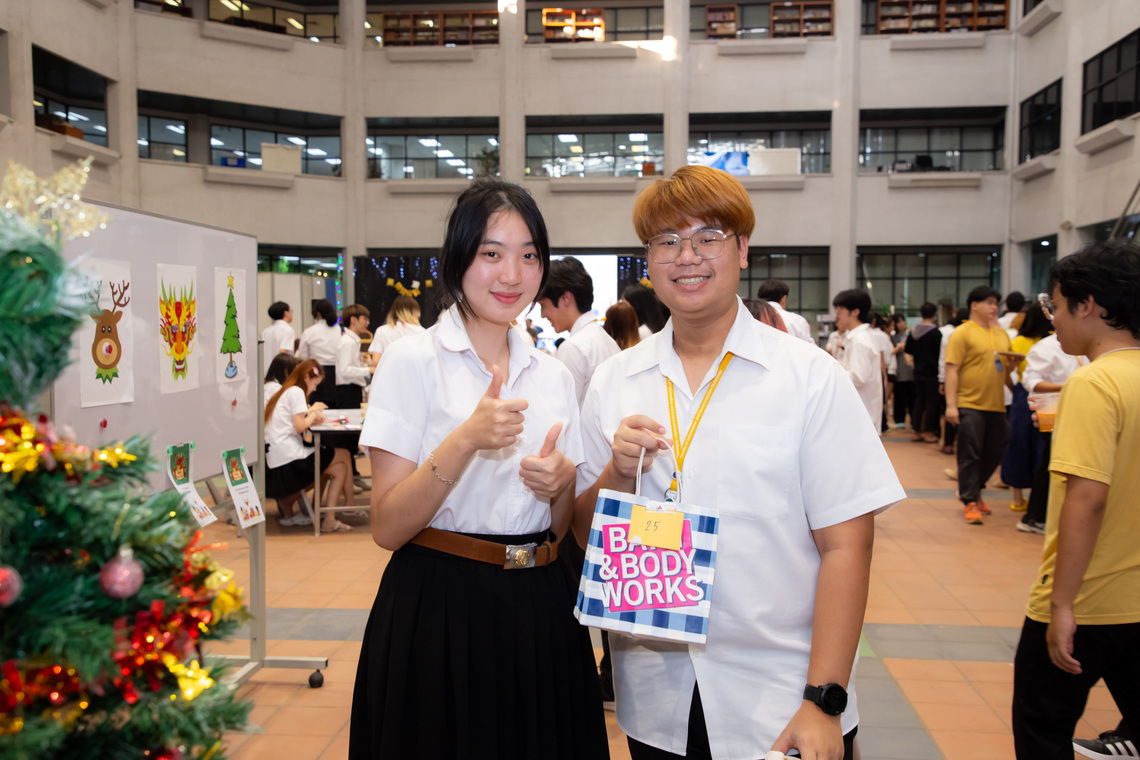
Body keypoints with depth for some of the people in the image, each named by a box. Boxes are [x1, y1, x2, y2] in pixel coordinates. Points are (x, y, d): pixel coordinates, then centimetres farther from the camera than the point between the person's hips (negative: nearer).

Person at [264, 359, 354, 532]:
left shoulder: (282, 393, 22)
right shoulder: (296, 392, -6)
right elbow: (299, 427, -13)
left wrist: (311, 414, 6)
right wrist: (313, 412, 2)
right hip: (289, 461, -10)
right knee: (343, 456, -1)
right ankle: (329, 520, -6)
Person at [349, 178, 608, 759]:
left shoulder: (553, 374, 8)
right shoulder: (412, 361, -7)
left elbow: (561, 526, 13)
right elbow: (387, 527, -12)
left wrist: (562, 483, -9)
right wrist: (466, 440, -24)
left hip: (540, 614, 5)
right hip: (437, 612, -4)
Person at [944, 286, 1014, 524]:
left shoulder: (1001, 334, 15)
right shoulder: (962, 334, -6)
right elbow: (952, 370, -12)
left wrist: (1012, 363, 3)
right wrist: (951, 405, -18)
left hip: (996, 405, 7)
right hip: (970, 404, -7)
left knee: (994, 453, 13)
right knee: (970, 455, -2)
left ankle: (972, 491, 32)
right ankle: (970, 502, 7)